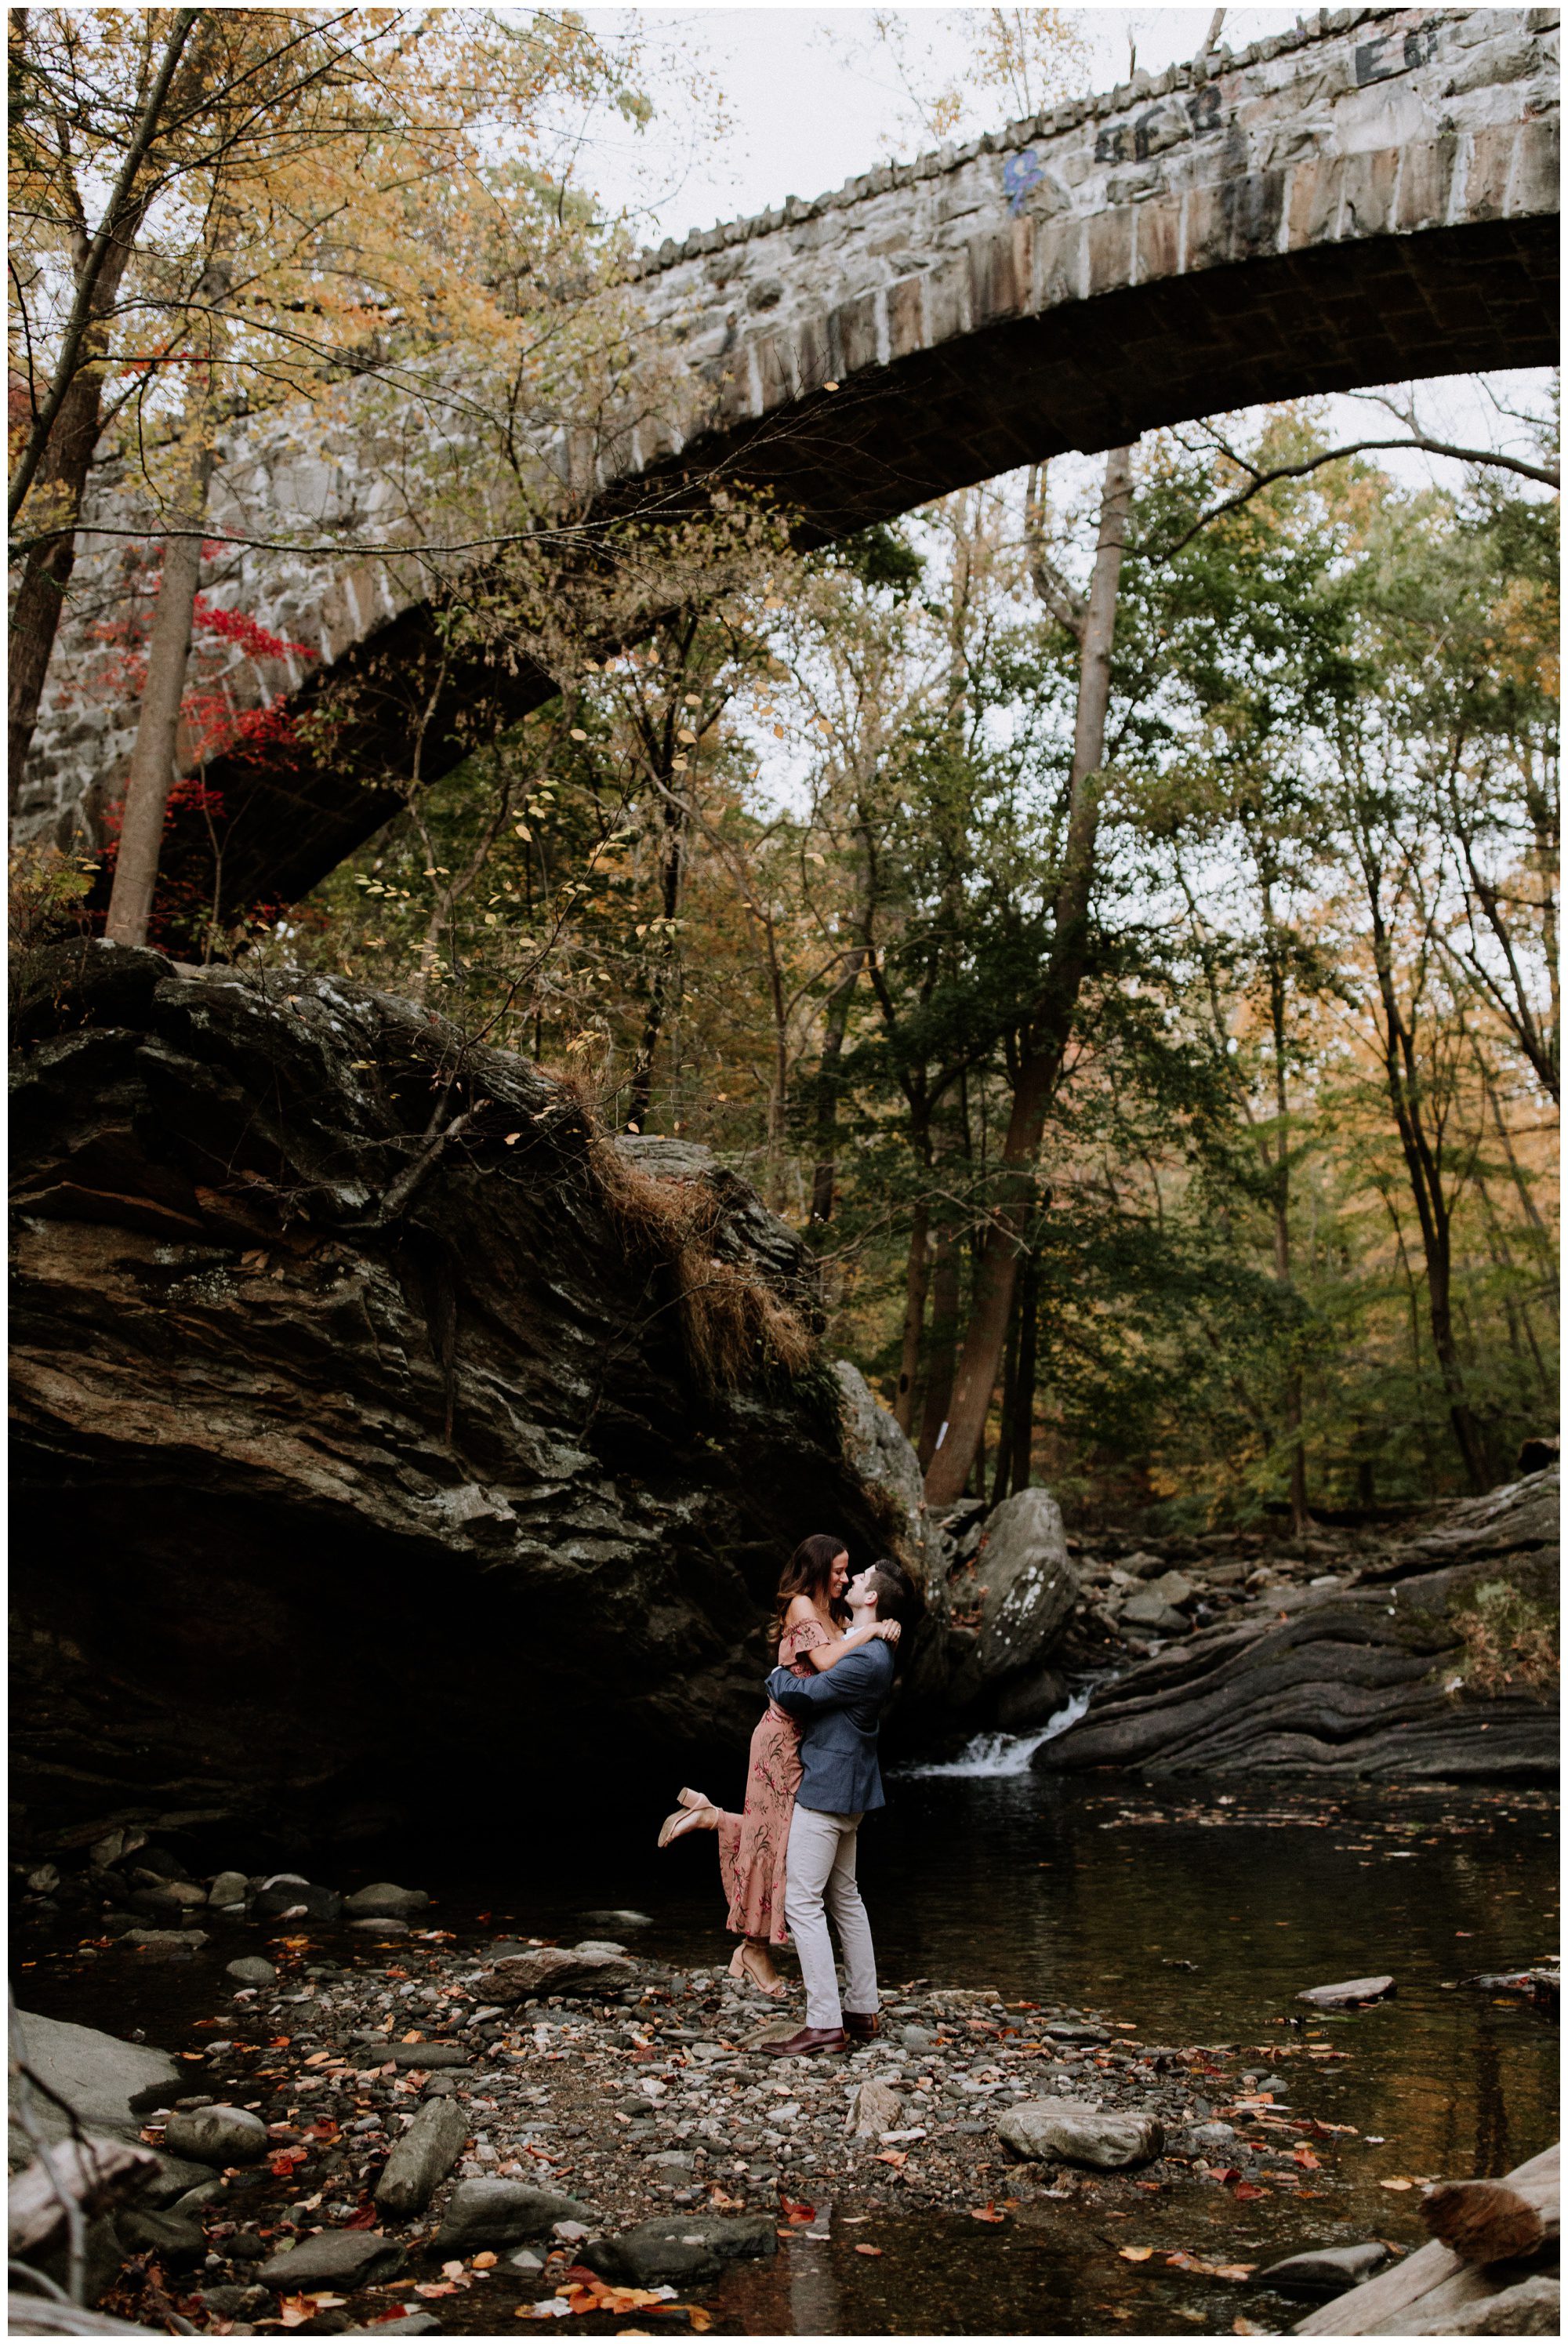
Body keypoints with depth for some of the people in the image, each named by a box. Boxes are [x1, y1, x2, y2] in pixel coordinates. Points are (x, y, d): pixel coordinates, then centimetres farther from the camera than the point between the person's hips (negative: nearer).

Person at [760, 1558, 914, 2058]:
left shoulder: (867, 1660, -23)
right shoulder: (869, 1650, 10)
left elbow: (798, 1696, -22)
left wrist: (776, 1676, -2)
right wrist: (788, 1677, 11)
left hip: (826, 1789, -10)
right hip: (844, 1790, 10)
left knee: (802, 1901, -8)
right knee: (843, 1897, 16)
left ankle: (824, 2023, -7)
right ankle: (862, 2012, 23)